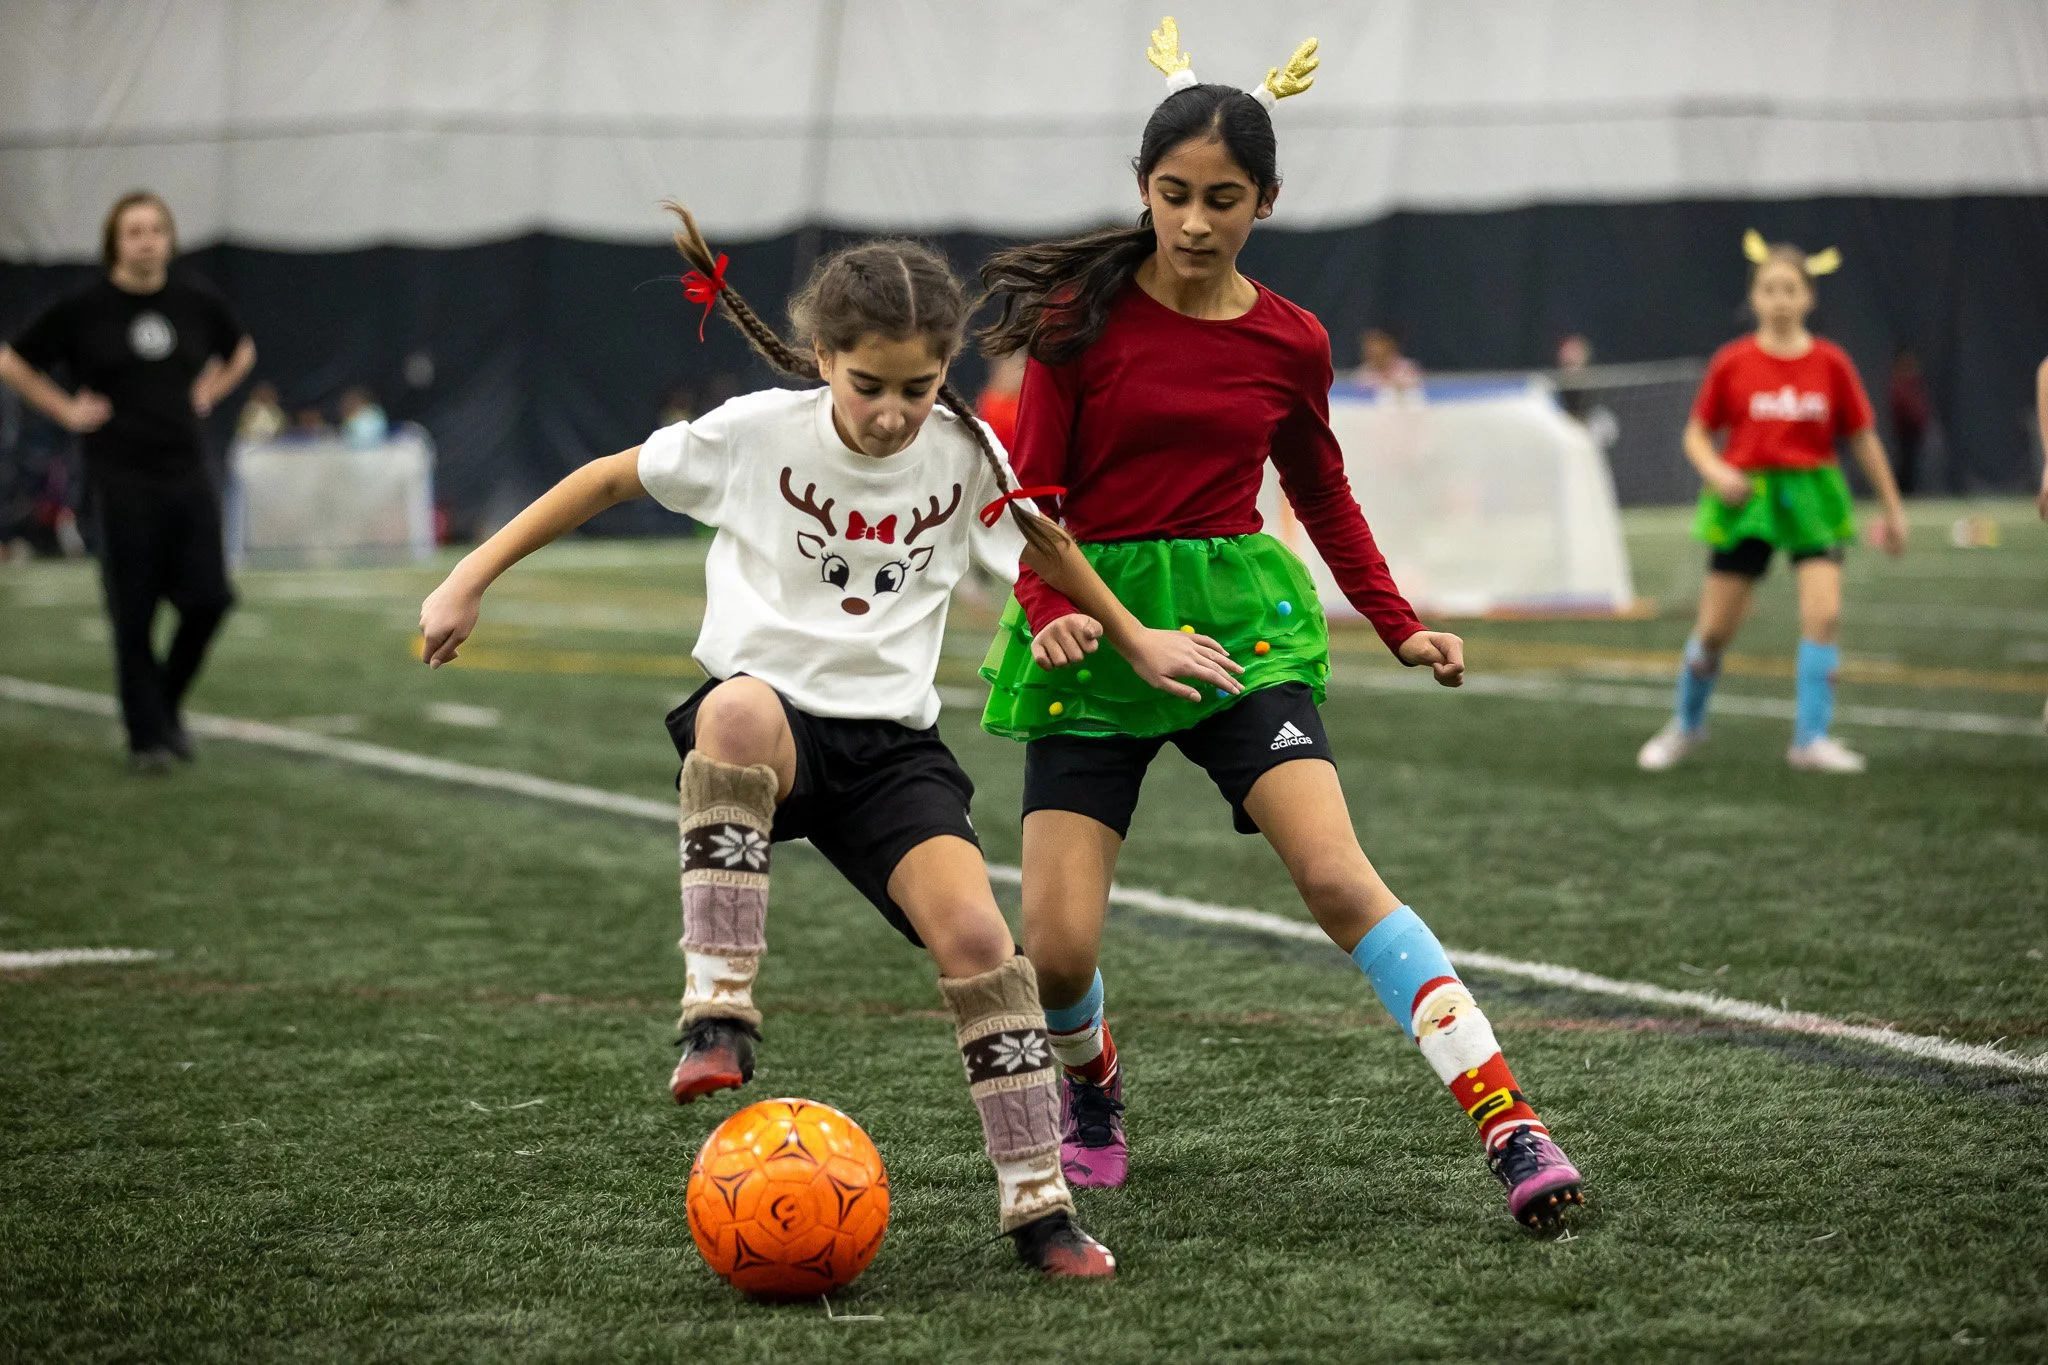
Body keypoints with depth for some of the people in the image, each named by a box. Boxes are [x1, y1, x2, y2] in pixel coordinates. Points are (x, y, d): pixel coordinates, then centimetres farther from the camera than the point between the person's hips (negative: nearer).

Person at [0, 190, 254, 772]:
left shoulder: (197, 305, 6)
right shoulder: (82, 309, -4)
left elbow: (241, 350, 26)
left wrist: (208, 393, 12)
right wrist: (65, 410, -1)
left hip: (189, 476, 3)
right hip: (121, 480, -3)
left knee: (207, 599, -3)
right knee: (134, 614, -1)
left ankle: (167, 704, 21)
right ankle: (146, 735, 10)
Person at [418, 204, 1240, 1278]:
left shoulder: (964, 455, -1)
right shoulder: (757, 433, -9)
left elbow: (1040, 543, 20)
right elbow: (610, 479, 3)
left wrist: (1136, 639, 24)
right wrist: (472, 580, 1)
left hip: (892, 743, 3)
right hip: (767, 718, -2)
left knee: (974, 933, -19)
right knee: (740, 709, -41)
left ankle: (1039, 1207, -7)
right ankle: (719, 1012, -38)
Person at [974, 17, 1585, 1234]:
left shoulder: (1289, 343, 4)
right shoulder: (1083, 317, -3)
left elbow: (1324, 497, 20)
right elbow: (1031, 494, -1)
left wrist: (1402, 628, 12)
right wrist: (1049, 612, -20)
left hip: (1238, 620, 1)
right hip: (1094, 626, 0)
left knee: (1338, 873, -21)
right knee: (1056, 946, -8)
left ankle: (1509, 1124, -23)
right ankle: (1091, 1101, 27)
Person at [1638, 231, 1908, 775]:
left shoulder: (1831, 363, -3)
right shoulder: (1731, 362, -5)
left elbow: (1864, 439, 6)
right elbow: (1697, 434, 3)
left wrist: (1892, 509, 10)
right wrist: (1715, 471, -17)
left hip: (1811, 497, 1)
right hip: (1745, 500, -1)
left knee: (1824, 613, -15)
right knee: (1715, 630, 4)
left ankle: (1811, 738, -4)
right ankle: (1686, 724, 29)